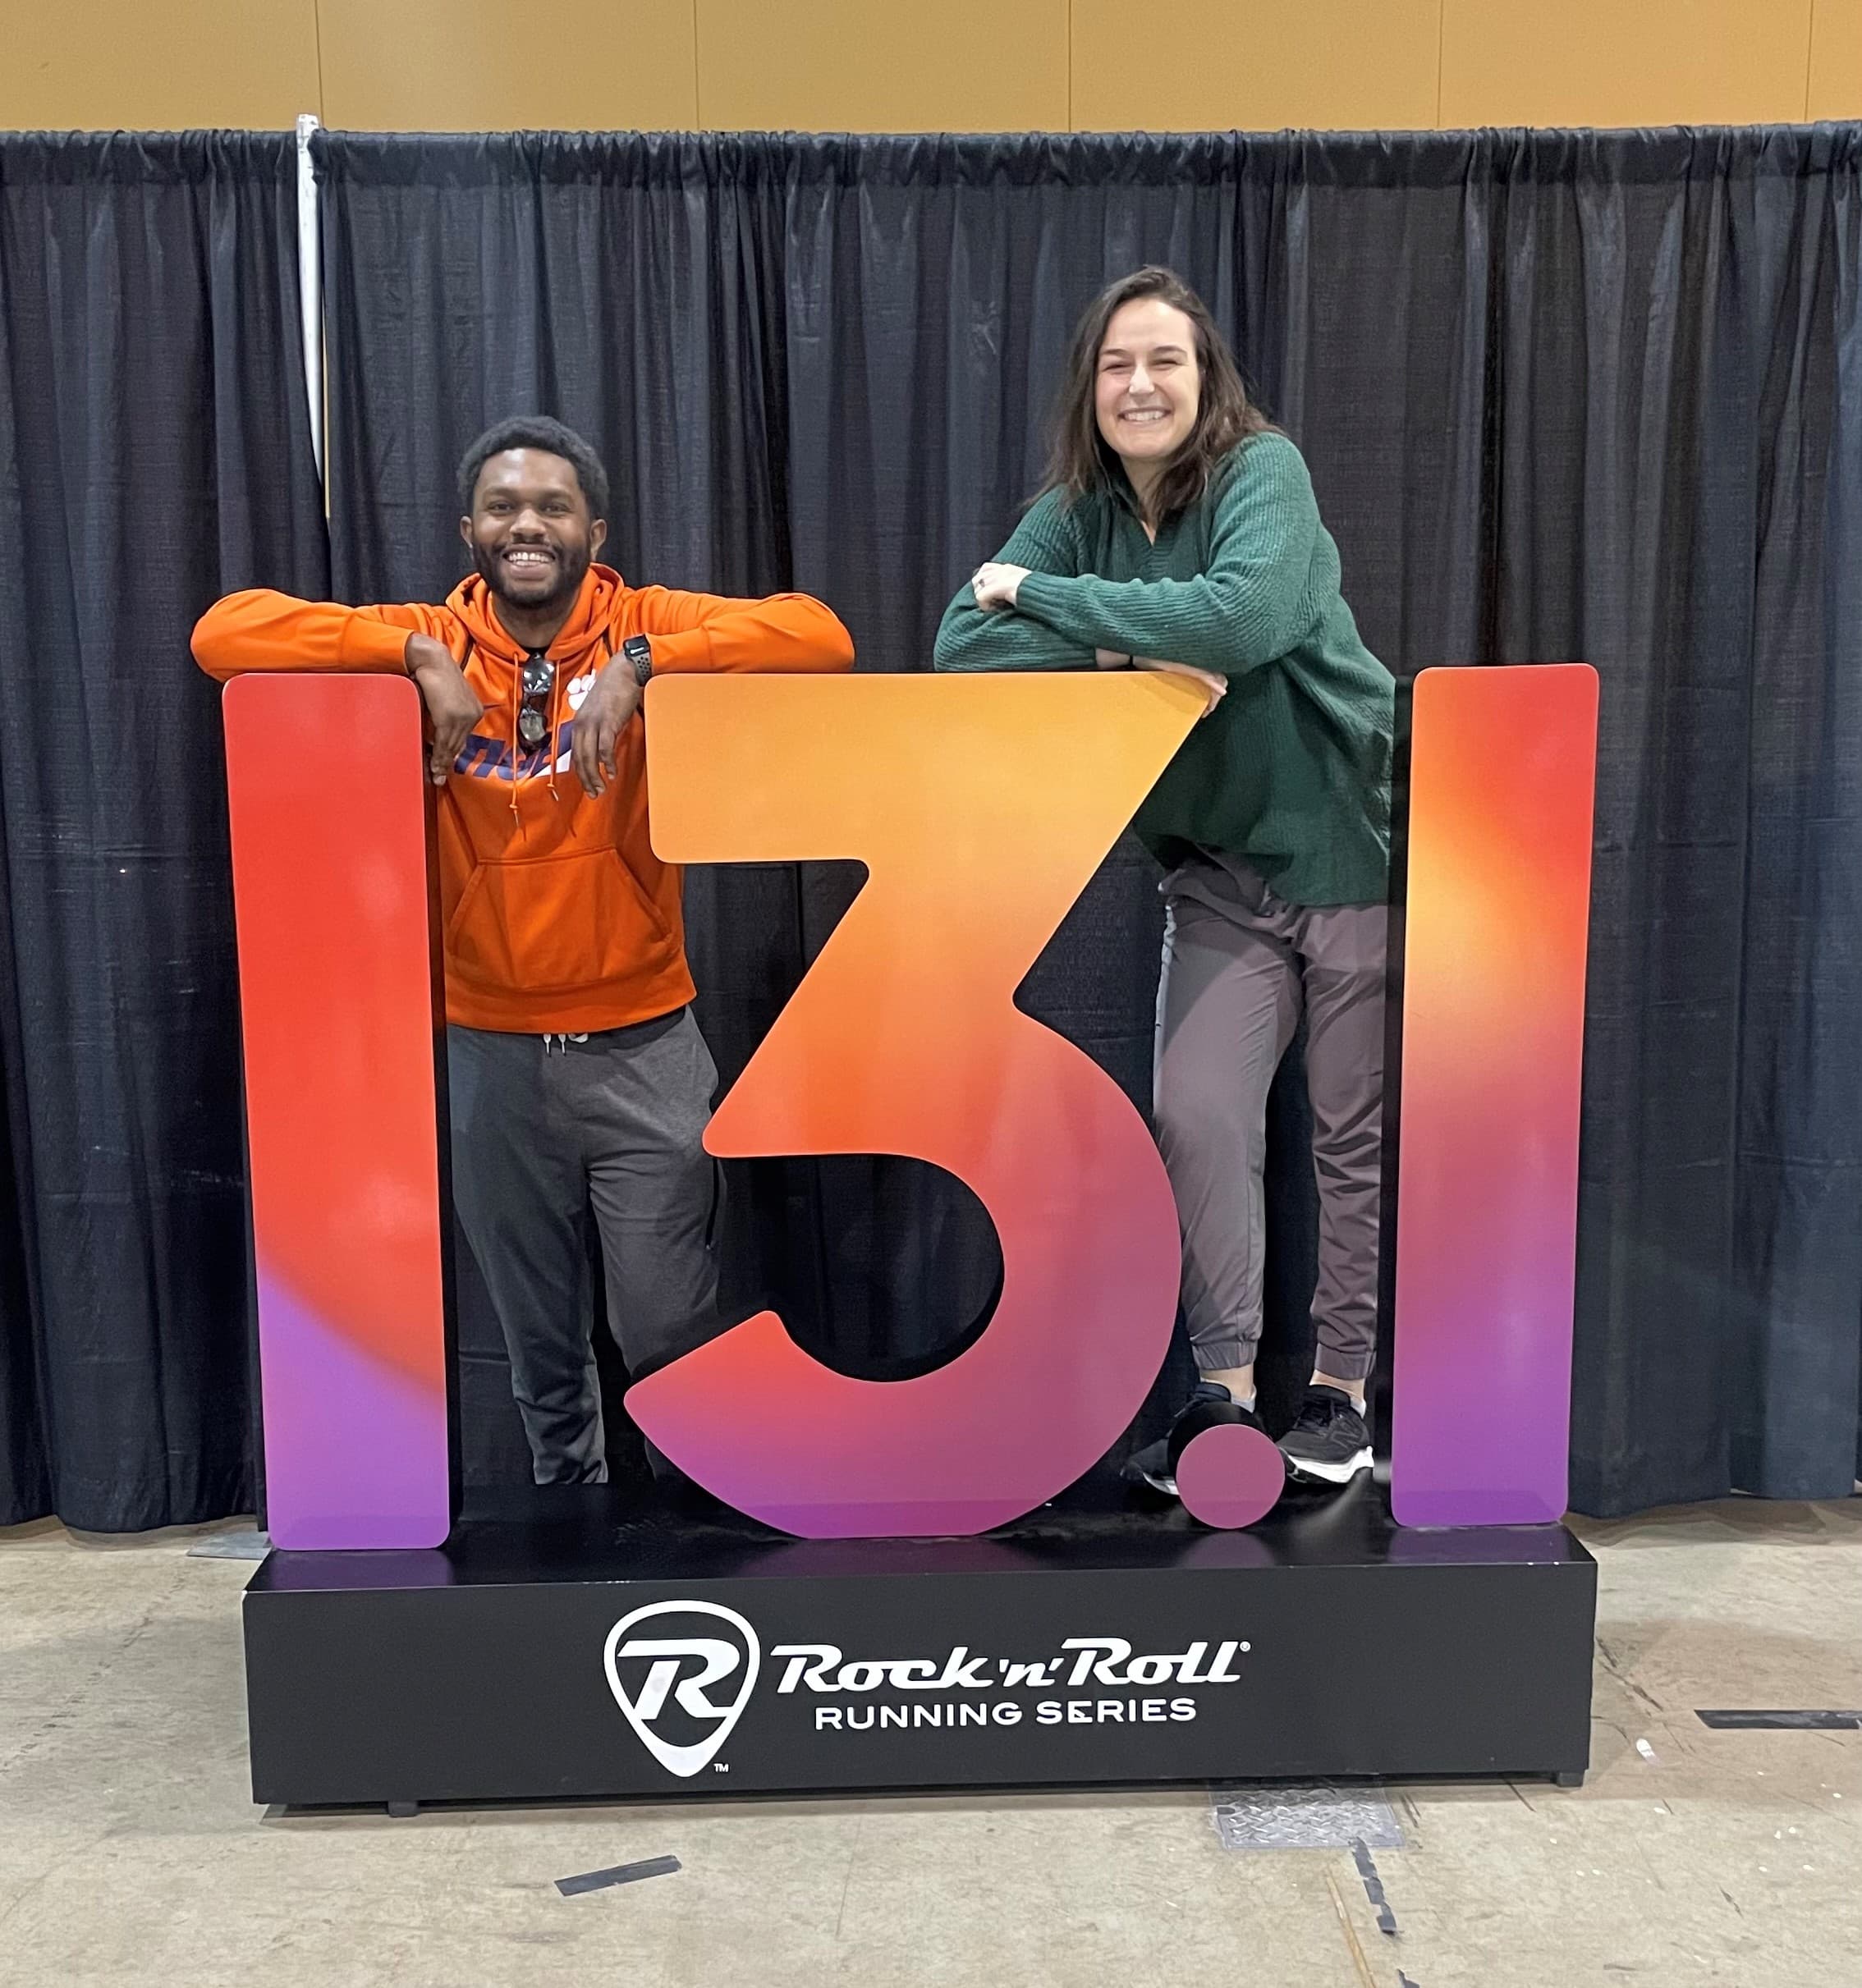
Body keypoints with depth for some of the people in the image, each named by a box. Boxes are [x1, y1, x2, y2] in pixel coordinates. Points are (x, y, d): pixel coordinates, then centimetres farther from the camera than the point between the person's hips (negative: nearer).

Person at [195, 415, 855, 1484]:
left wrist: (638, 664, -28)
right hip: (492, 1053, 2)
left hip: (643, 1044, -2)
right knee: (540, 1340, 17)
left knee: (670, 1327, 2)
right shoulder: (431, 642, -1)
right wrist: (417, 654, -21)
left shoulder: (645, 626, -5)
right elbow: (225, 631, -10)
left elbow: (820, 635, -18)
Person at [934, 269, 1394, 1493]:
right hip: (1224, 872, 4)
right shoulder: (1079, 514, 2)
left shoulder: (1263, 471, -12)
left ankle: (1344, 1389, 22)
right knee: (1197, 1116, -5)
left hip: (1361, 851, -4)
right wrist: (1127, 652, -22)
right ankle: (1224, 1393, 9)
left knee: (1362, 1134, 5)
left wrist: (1045, 594, -22)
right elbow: (963, 648, -9)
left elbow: (1246, 614, -32)